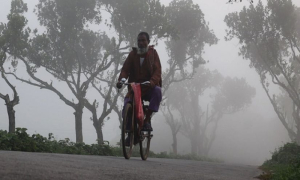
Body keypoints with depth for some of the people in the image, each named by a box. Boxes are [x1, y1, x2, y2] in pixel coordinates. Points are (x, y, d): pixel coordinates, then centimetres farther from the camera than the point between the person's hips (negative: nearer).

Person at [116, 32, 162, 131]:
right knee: (126, 108, -23)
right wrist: (121, 80, -25)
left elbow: (157, 70, -6)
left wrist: (152, 82, -27)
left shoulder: (153, 53, 6)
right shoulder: (133, 54, 9)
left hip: (149, 88, -1)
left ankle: (147, 119, -26)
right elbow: (125, 69, -1)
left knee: (157, 90, -34)